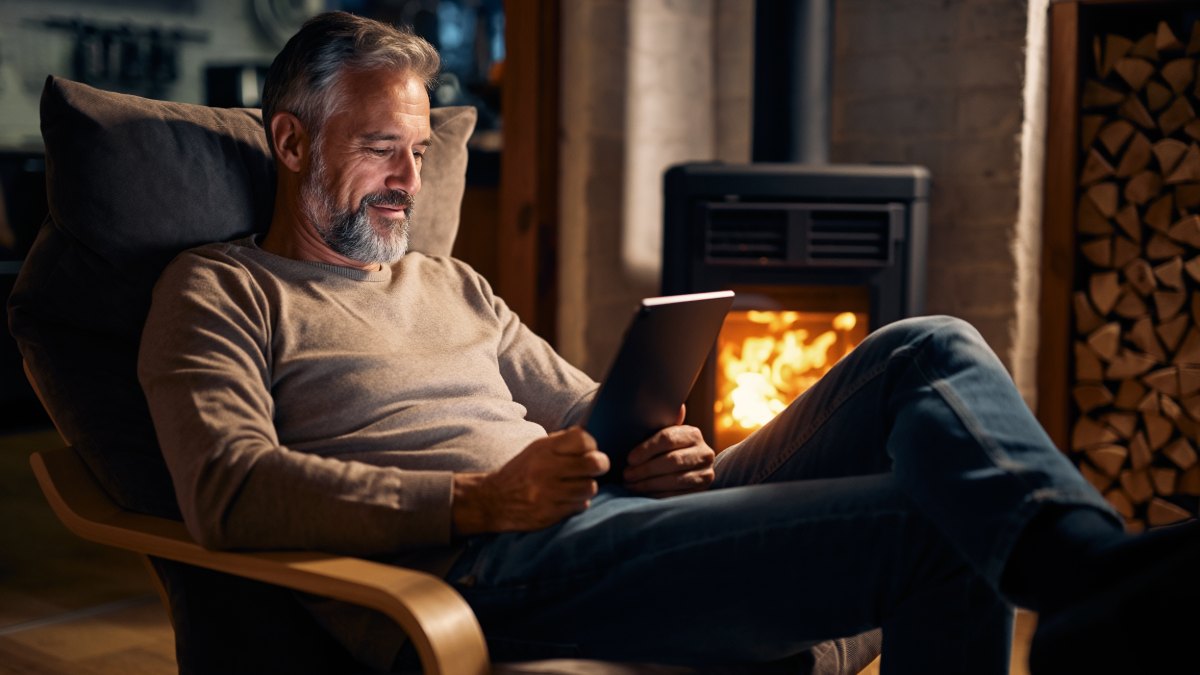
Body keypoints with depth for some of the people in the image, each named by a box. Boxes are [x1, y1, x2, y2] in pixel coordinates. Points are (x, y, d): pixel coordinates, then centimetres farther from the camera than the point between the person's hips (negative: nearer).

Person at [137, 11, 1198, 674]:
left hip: (629, 521, 7)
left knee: (927, 352, -12)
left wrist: (662, 456, 1)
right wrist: (478, 501, -20)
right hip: (479, 576, -7)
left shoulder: (451, 286, 31)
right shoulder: (220, 291, 10)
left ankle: (1093, 566, -31)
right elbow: (230, 491, -9)